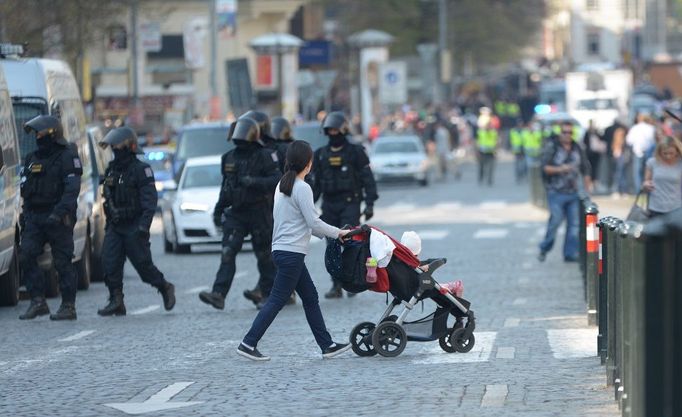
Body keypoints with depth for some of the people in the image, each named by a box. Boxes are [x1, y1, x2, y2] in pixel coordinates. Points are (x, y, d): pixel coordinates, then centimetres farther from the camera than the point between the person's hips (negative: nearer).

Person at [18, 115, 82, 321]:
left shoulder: (67, 157, -7)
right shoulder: (33, 159, 16)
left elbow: (72, 188, -17)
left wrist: (59, 212, -27)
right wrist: (25, 215, 16)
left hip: (58, 219, -7)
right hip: (34, 217, 7)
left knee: (62, 262, -4)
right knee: (26, 256, -6)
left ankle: (68, 306, 2)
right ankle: (38, 302, -1)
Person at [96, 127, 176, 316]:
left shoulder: (141, 170, -10)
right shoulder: (111, 170, 13)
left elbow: (150, 201, -15)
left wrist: (143, 226, -23)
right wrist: (108, 223, 20)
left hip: (134, 227, -7)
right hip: (114, 227, 7)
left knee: (143, 263, -2)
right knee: (110, 263, -6)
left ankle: (165, 288, 21)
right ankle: (116, 302, -4)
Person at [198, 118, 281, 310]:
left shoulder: (264, 157, -7)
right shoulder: (229, 158, 11)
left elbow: (277, 180, -16)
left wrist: (254, 182, -28)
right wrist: (218, 209, 21)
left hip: (259, 213, -4)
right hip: (235, 213, 4)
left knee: (264, 255, 6)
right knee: (228, 253, -10)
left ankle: (268, 295, 21)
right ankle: (219, 294, -20)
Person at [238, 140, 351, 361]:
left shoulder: (282, 185, 13)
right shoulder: (302, 188, -14)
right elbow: (313, 222, -14)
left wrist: (327, 233, 18)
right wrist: (338, 233, -2)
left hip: (283, 249, 9)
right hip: (291, 252, -9)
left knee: (310, 297, 12)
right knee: (277, 300, -6)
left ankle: (327, 345, 15)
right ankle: (248, 344, -6)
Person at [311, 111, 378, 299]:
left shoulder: (355, 152, 0)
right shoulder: (321, 155, 12)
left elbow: (368, 179, -1)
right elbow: (316, 183, 17)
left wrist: (370, 204, -8)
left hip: (350, 204, -4)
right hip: (329, 205, 4)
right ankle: (337, 286, 6)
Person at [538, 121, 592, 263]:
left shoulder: (577, 149, 13)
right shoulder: (551, 147, -2)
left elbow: (585, 169, 20)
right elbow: (544, 167, -8)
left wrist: (587, 188, 16)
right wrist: (559, 169, -23)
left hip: (573, 192, 5)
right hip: (556, 192, -5)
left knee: (574, 223, 1)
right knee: (556, 220, -11)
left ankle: (571, 253, 8)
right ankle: (544, 248, 8)